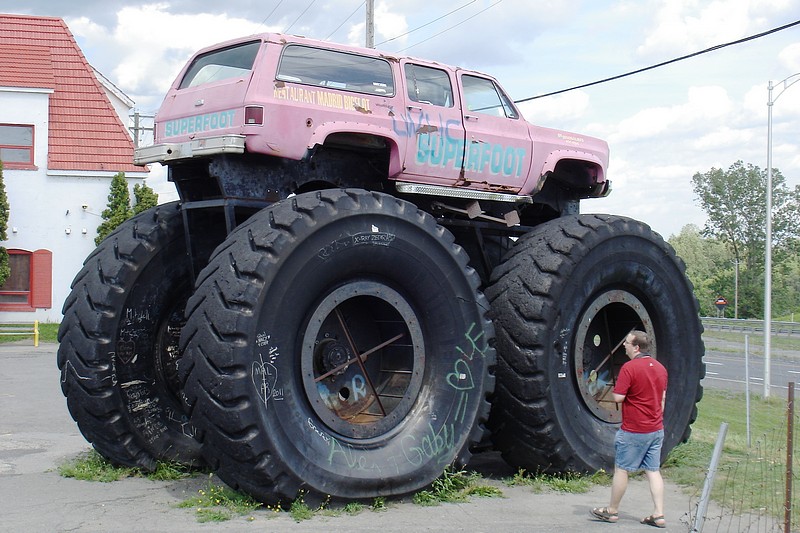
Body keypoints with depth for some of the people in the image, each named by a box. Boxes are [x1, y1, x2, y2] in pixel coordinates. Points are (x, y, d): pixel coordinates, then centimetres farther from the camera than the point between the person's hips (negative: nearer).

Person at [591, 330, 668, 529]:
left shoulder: (629, 367, -17)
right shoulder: (660, 367, 7)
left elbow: (618, 397, -20)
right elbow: (662, 398, 16)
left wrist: (615, 389, 2)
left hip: (633, 431, -7)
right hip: (656, 430, 7)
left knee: (621, 469, 6)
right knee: (653, 471, 9)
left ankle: (612, 511, 16)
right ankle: (658, 515, 6)